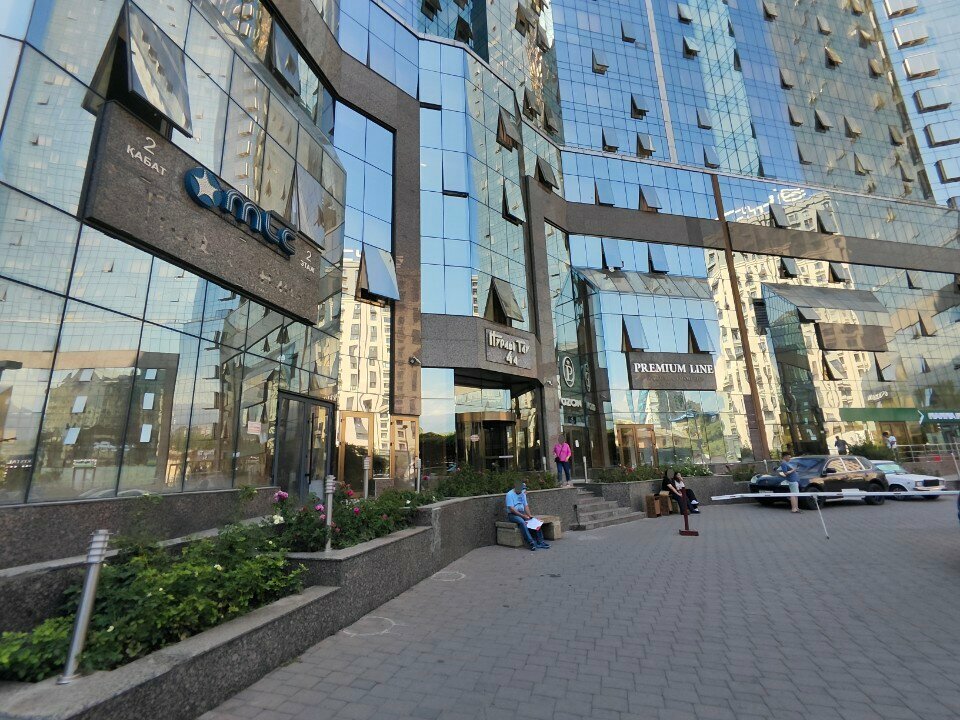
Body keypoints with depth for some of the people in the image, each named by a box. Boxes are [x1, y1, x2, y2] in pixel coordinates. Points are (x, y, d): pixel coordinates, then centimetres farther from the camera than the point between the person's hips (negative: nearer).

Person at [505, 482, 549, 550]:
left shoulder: (522, 494, 12)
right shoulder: (510, 494, -12)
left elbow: (526, 505, 10)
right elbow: (511, 509, -18)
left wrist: (529, 515, -7)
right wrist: (523, 516, -20)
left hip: (522, 513, 7)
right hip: (512, 515, -7)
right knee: (522, 522, -35)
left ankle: (540, 542, -16)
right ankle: (531, 542, -35)